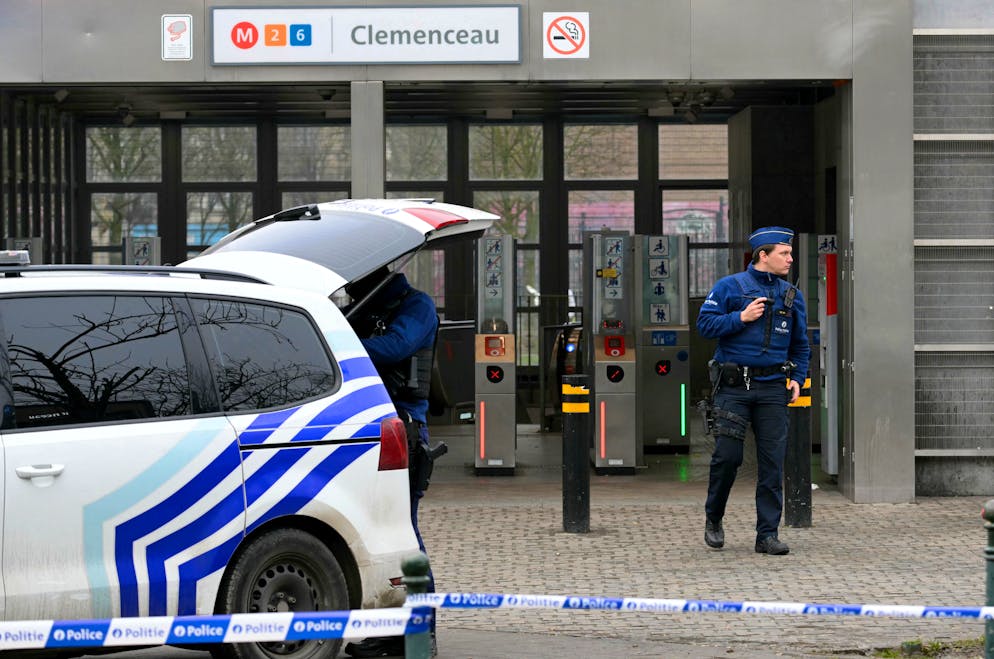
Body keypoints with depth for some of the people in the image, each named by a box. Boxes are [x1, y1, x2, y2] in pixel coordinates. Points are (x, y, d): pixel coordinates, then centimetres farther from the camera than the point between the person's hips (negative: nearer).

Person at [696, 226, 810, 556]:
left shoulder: (792, 295, 12)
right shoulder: (729, 287, 0)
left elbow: (801, 343, 17)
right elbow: (705, 323, -4)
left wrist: (797, 378, 4)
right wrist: (741, 318, -14)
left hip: (772, 390, 3)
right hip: (733, 386, -3)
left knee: (772, 463, 0)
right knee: (727, 456, -4)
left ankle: (767, 535, 5)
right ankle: (713, 518, 21)